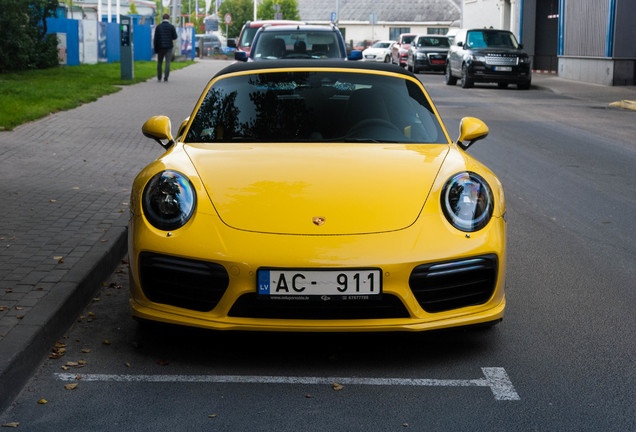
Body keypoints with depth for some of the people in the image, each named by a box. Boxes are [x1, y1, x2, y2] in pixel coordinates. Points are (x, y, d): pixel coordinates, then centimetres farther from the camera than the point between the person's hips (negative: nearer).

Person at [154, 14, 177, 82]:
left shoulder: (158, 27, 3)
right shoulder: (171, 27, -2)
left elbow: (155, 39, 0)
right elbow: (175, 37, 0)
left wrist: (156, 49, 4)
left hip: (160, 47, 1)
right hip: (169, 47, -1)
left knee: (159, 62, 12)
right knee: (168, 62, 0)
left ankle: (159, 78, 12)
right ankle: (166, 78, -8)